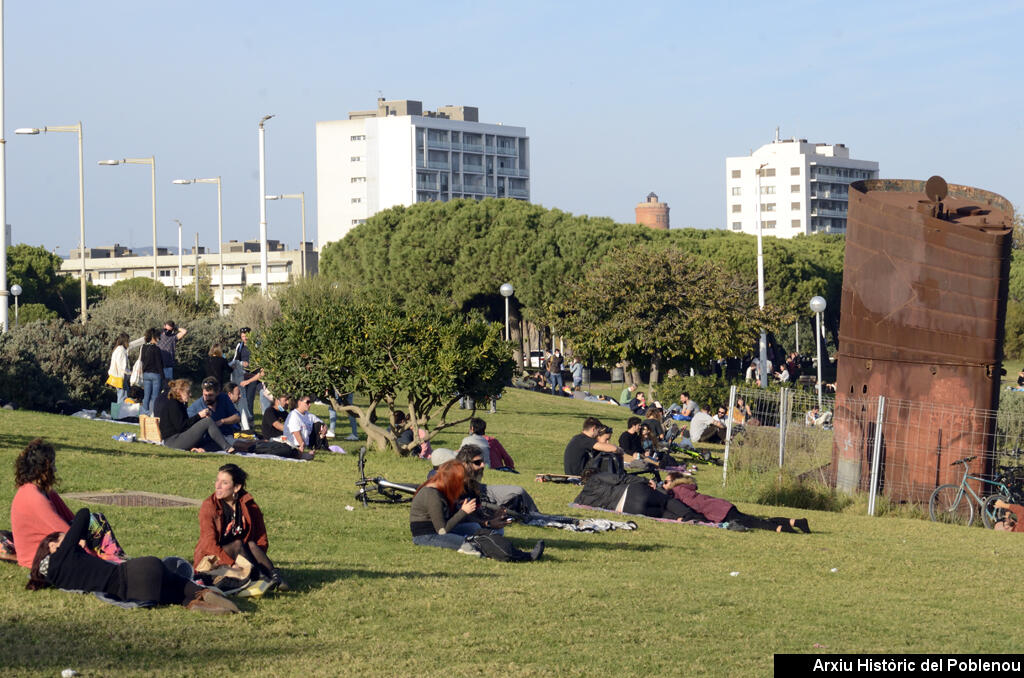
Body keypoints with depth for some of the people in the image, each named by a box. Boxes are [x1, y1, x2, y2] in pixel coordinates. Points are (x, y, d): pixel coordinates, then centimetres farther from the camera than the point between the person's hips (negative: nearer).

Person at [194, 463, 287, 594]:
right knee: (237, 544, -29)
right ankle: (259, 577, -46)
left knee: (251, 545, -26)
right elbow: (209, 543, -21)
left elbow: (262, 540, 1)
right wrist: (232, 564, -34)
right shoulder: (209, 506, -11)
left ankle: (273, 575, -44)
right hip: (212, 559, -3)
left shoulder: (248, 505, -1)